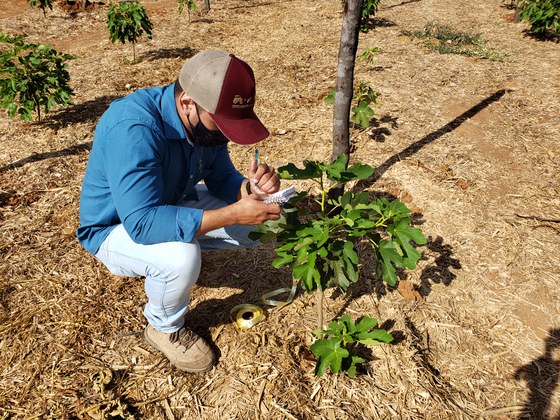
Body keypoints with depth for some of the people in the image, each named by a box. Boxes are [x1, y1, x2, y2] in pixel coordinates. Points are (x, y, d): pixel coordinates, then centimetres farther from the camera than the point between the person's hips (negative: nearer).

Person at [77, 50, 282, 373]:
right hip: (115, 228, -6)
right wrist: (233, 214, -42)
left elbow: (221, 179, -3)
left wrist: (250, 188, -27)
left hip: (171, 206, 7)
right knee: (181, 258, -38)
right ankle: (165, 328, -5)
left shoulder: (206, 120, -13)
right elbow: (142, 222, -42)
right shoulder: (133, 128, -36)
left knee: (259, 222, -3)